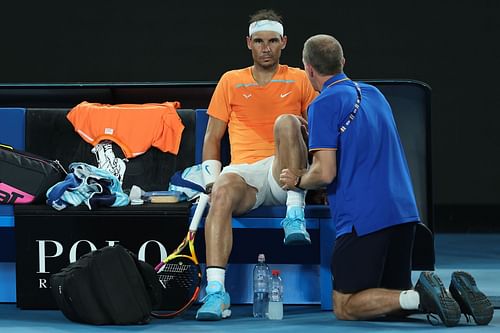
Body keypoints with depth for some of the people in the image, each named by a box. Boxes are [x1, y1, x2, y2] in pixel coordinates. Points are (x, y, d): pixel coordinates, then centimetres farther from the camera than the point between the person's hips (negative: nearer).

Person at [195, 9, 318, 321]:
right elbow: (212, 138, 17)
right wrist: (212, 183, 3)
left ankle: (295, 215, -29)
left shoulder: (299, 80, 16)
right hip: (245, 172, 1)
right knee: (223, 192, -36)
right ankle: (216, 292, -45)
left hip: (285, 175, -1)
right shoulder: (231, 81, 18)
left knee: (286, 122, -30)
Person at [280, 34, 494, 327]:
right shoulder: (374, 94, 16)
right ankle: (454, 293, -9)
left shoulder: (325, 104, -9)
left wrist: (298, 180, 6)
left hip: (363, 219, -8)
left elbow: (325, 173, -15)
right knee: (392, 297, 18)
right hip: (404, 212, 8)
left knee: (345, 307, 1)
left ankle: (420, 297, -22)